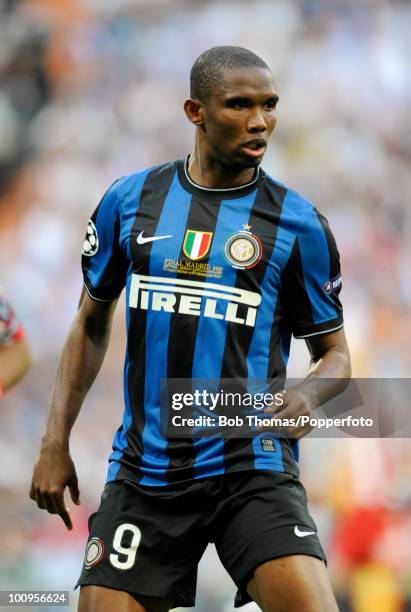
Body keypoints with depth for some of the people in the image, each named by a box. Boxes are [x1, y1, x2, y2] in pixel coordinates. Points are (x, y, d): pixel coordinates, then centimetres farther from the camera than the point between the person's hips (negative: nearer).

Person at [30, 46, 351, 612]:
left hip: (252, 467, -2)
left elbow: (334, 353, 9)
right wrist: (55, 443, 10)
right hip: (143, 473, 2)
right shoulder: (129, 201, 6)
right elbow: (91, 326, 17)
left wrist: (306, 396, -14)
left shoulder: (297, 223, 1)